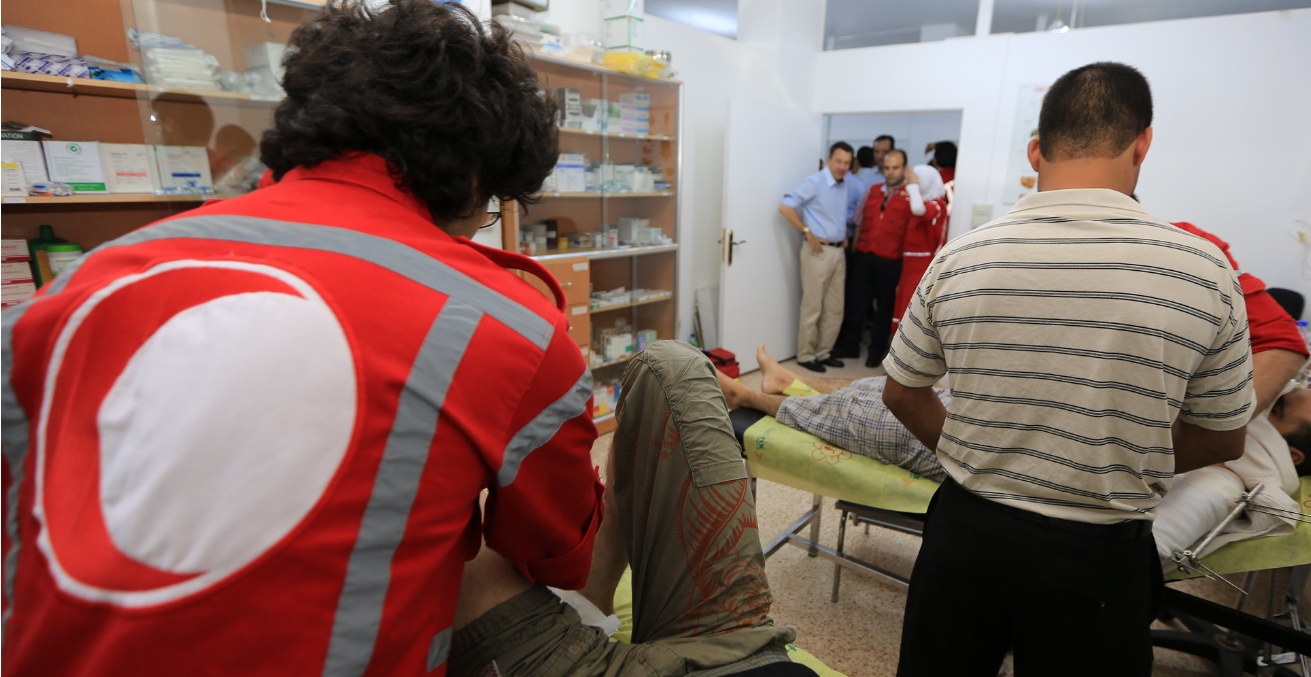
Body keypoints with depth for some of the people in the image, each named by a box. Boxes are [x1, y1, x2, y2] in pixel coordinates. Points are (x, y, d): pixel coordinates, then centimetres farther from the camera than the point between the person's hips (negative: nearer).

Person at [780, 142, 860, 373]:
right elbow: (785, 208, -15)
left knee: (835, 309, 10)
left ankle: (824, 352, 23)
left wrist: (845, 235, 14)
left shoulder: (848, 187, 12)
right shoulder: (815, 182, -9)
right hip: (818, 251, -7)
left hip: (838, 251, 7)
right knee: (812, 308, -2)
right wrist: (808, 232, -15)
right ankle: (806, 355, 9)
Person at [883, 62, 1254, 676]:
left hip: (966, 530, 0)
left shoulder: (958, 260, -12)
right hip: (1100, 556, 0)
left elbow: (902, 396, -1)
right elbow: (1222, 442, 1)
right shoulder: (1204, 270, -12)